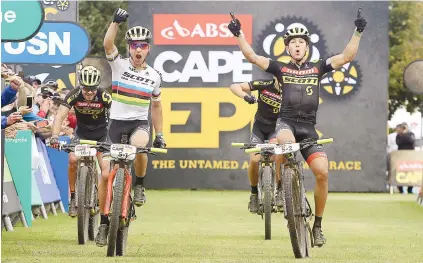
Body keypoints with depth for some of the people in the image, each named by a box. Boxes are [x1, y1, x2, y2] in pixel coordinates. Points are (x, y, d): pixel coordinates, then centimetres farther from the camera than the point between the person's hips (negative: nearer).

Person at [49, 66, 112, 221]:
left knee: (106, 175, -14)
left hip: (102, 135, -1)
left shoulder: (104, 97, -24)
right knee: (73, 160, -29)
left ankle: (103, 215, 0)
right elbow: (60, 116, -28)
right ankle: (73, 198, -9)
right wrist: (54, 136, -44)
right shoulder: (74, 95, -21)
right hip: (81, 134, 1)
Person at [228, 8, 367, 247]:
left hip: (308, 127, 2)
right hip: (286, 122, -2)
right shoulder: (281, 68, 9)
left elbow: (347, 57, 5)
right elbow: (252, 57, 2)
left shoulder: (317, 68, 12)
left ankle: (318, 225, 1)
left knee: (322, 172, -14)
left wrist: (358, 32, -5)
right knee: (286, 143, -40)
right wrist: (238, 34, -8)